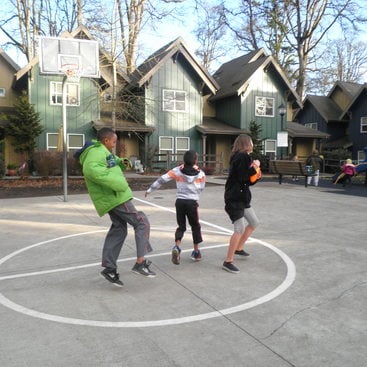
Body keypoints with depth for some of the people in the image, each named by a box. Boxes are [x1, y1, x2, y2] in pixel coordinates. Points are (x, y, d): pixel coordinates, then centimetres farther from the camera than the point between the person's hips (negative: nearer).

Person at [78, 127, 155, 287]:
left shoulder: (102, 152, 19)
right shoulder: (97, 151, -14)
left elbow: (111, 164, 34)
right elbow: (91, 170, -32)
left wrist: (122, 163, 9)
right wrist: (117, 182, -30)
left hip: (110, 197, 11)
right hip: (114, 196, -11)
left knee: (118, 229, 14)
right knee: (142, 222, -5)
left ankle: (109, 268, 15)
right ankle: (140, 262, -8)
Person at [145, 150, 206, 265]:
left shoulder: (177, 171, -2)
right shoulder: (201, 173, -1)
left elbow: (161, 179, -4)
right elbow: (201, 189, 6)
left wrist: (150, 189, 3)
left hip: (180, 201, 1)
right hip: (192, 202, -1)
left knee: (181, 226, 14)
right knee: (195, 226, 16)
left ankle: (177, 246, -9)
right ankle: (196, 252, 21)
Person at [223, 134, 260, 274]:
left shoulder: (240, 157, 15)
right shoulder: (242, 157, -15)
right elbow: (242, 177, -22)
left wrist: (255, 174, 2)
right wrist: (254, 167, -11)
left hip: (242, 197, 10)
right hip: (234, 198, -10)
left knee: (254, 223, 19)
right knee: (240, 229, -12)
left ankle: (239, 248, 33)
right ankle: (228, 262, -6)